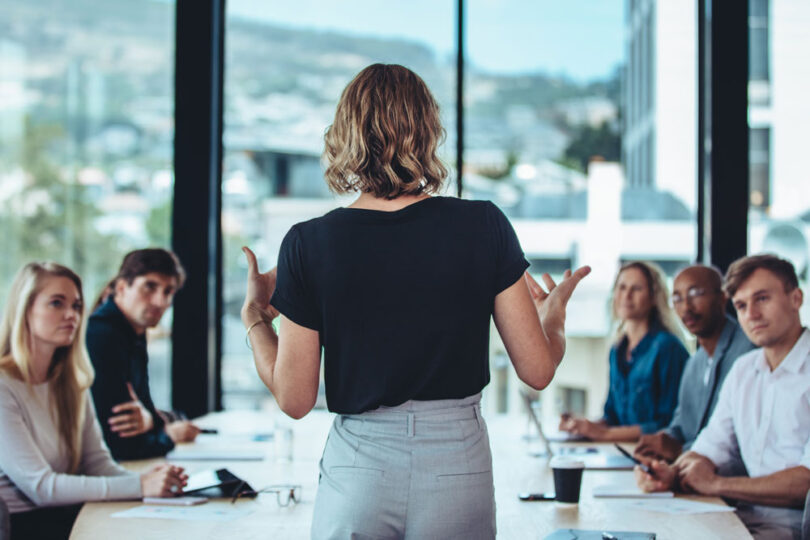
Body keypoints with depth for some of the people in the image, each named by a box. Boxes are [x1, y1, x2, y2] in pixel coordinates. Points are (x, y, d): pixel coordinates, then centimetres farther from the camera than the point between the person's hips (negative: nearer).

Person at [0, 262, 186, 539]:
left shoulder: (71, 382, 12)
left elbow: (97, 461, 8)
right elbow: (40, 487, -19)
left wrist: (144, 478, -14)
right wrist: (138, 486, -24)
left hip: (63, 513, 7)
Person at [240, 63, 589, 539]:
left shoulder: (310, 243, -8)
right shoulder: (484, 227, -6)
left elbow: (295, 400, -3)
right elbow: (538, 370, -2)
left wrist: (254, 316, 14)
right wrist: (555, 312, 19)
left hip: (358, 471, 0)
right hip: (459, 467, 1)